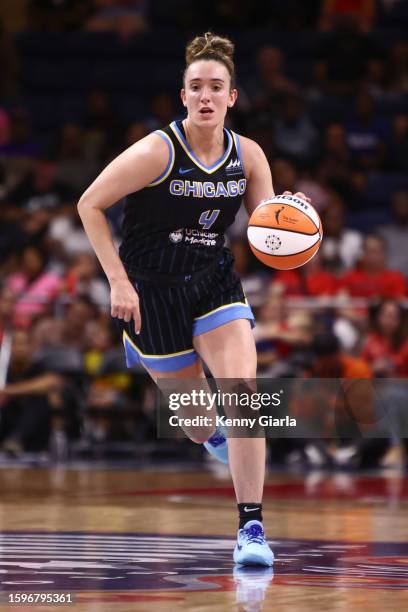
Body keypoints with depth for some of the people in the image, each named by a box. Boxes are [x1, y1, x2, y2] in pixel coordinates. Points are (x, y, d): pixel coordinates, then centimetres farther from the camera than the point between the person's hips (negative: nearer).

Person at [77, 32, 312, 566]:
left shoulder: (248, 155, -5)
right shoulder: (157, 152, -18)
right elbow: (90, 205, -12)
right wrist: (118, 281, -17)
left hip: (214, 282, 2)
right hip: (152, 290, -2)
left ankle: (251, 525, -12)